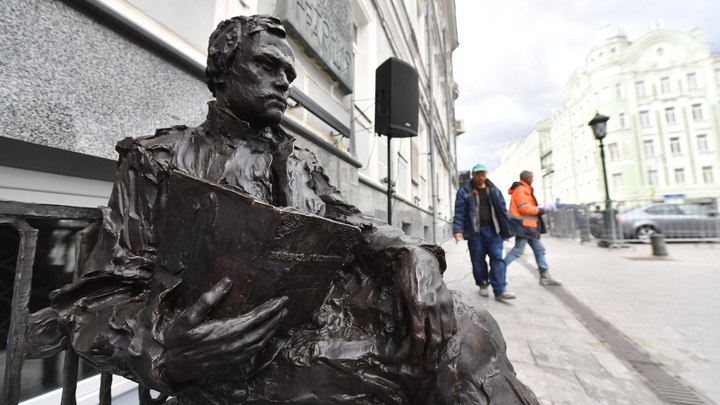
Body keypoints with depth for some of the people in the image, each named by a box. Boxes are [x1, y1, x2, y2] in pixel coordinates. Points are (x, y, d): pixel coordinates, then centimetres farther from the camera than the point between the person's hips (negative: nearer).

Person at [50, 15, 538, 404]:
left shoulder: (304, 164, 17)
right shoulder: (161, 159, 5)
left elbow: (355, 224, 9)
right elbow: (95, 300, 2)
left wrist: (412, 252, -12)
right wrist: (163, 344, -20)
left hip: (320, 316, 5)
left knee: (456, 321, -17)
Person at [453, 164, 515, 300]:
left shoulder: (494, 190, 13)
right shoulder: (464, 191, 2)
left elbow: (502, 210, 15)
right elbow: (459, 212, -4)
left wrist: (506, 231, 12)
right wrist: (458, 230, -14)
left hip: (493, 230, 2)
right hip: (475, 232, -2)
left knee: (497, 258, -4)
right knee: (478, 260, 6)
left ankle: (500, 290, -1)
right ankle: (482, 284, 25)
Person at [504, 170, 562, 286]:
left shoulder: (525, 190, 21)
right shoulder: (521, 190, -12)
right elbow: (525, 208, -21)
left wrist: (539, 209, 5)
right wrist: (541, 210, -8)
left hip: (528, 226, 11)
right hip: (522, 224, -11)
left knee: (539, 249, 12)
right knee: (518, 249, -13)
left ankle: (545, 276, 17)